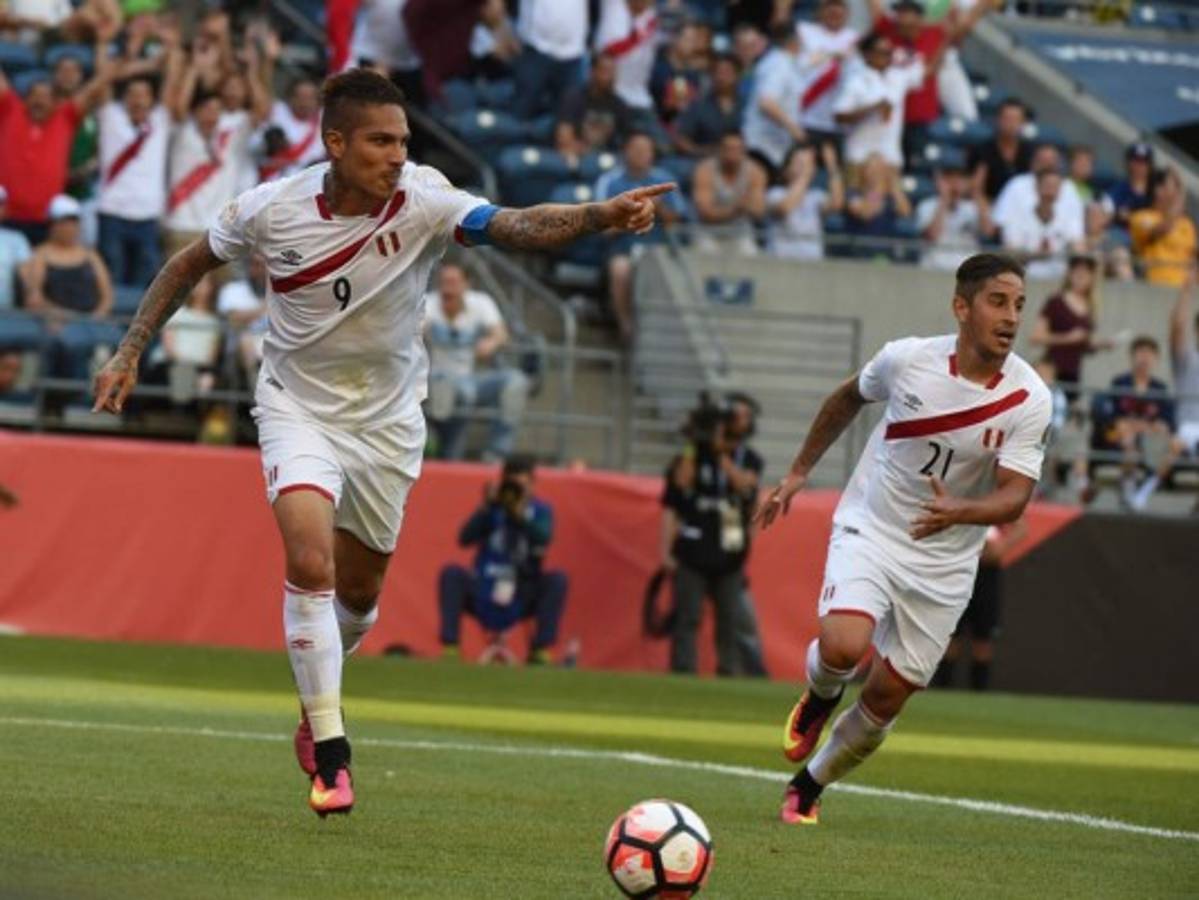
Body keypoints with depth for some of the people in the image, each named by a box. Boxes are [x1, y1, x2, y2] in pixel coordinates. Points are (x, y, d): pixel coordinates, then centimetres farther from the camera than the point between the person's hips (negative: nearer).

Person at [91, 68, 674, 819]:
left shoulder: (423, 202, -20)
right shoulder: (272, 210, -17)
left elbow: (517, 226, -37)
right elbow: (190, 265, 2)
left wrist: (600, 216, -54)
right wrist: (130, 353, 0)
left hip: (386, 419, 2)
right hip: (299, 408, -2)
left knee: (359, 594, 13)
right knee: (311, 560, -24)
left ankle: (316, 694, 46)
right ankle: (330, 752, -16)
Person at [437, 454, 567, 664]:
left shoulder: (540, 511, 1)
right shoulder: (494, 509, 1)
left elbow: (542, 540, -20)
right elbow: (465, 539, -13)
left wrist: (520, 514, -34)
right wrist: (486, 508, -25)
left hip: (521, 601, 0)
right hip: (483, 597, 0)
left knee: (557, 579, -24)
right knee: (452, 574, -25)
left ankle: (540, 650, -22)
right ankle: (450, 647, -25)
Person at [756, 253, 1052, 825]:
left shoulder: (1030, 401, -14)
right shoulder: (908, 359, -12)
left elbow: (1014, 497, -19)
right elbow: (849, 398, 10)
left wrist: (958, 512, -40)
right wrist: (798, 473, 15)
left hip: (944, 564, 1)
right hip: (869, 533, -1)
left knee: (885, 701, 5)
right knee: (842, 645, -28)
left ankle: (807, 788, 31)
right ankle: (819, 697, 8)